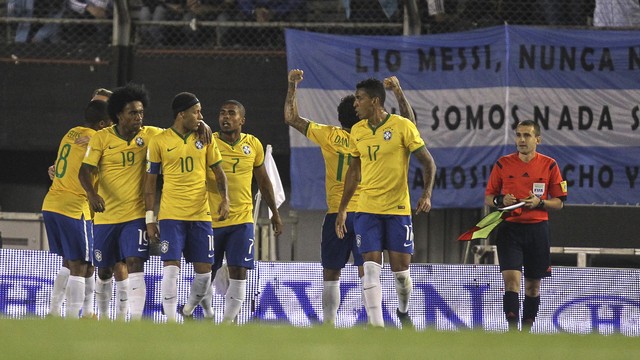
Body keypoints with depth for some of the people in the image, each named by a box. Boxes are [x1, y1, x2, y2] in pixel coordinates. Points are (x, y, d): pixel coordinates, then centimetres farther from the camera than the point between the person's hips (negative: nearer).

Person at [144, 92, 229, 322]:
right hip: (171, 215, -3)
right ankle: (170, 323, -5)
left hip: (201, 215, 3)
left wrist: (225, 199, -7)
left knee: (204, 270, 1)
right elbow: (150, 181, 3)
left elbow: (218, 172, 12)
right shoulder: (159, 142, -1)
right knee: (171, 268, -12)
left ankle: (188, 312, 25)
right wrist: (150, 219, -1)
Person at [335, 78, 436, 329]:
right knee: (371, 268, -9)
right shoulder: (357, 131, 7)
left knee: (400, 269, 0)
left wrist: (427, 194, -16)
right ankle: (376, 326, -11)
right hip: (367, 209, 3)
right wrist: (342, 209, 16)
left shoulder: (402, 126, -7)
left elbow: (427, 162, -2)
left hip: (398, 209, -3)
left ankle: (404, 312, 29)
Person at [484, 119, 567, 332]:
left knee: (533, 285, 8)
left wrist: (539, 202, -12)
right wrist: (501, 201, -11)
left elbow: (558, 203, 6)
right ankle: (513, 332, -21)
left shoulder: (549, 165, 3)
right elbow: (488, 198, 10)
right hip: (509, 228, -1)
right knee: (511, 279, -16)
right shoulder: (503, 164, 4)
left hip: (537, 229, 1)